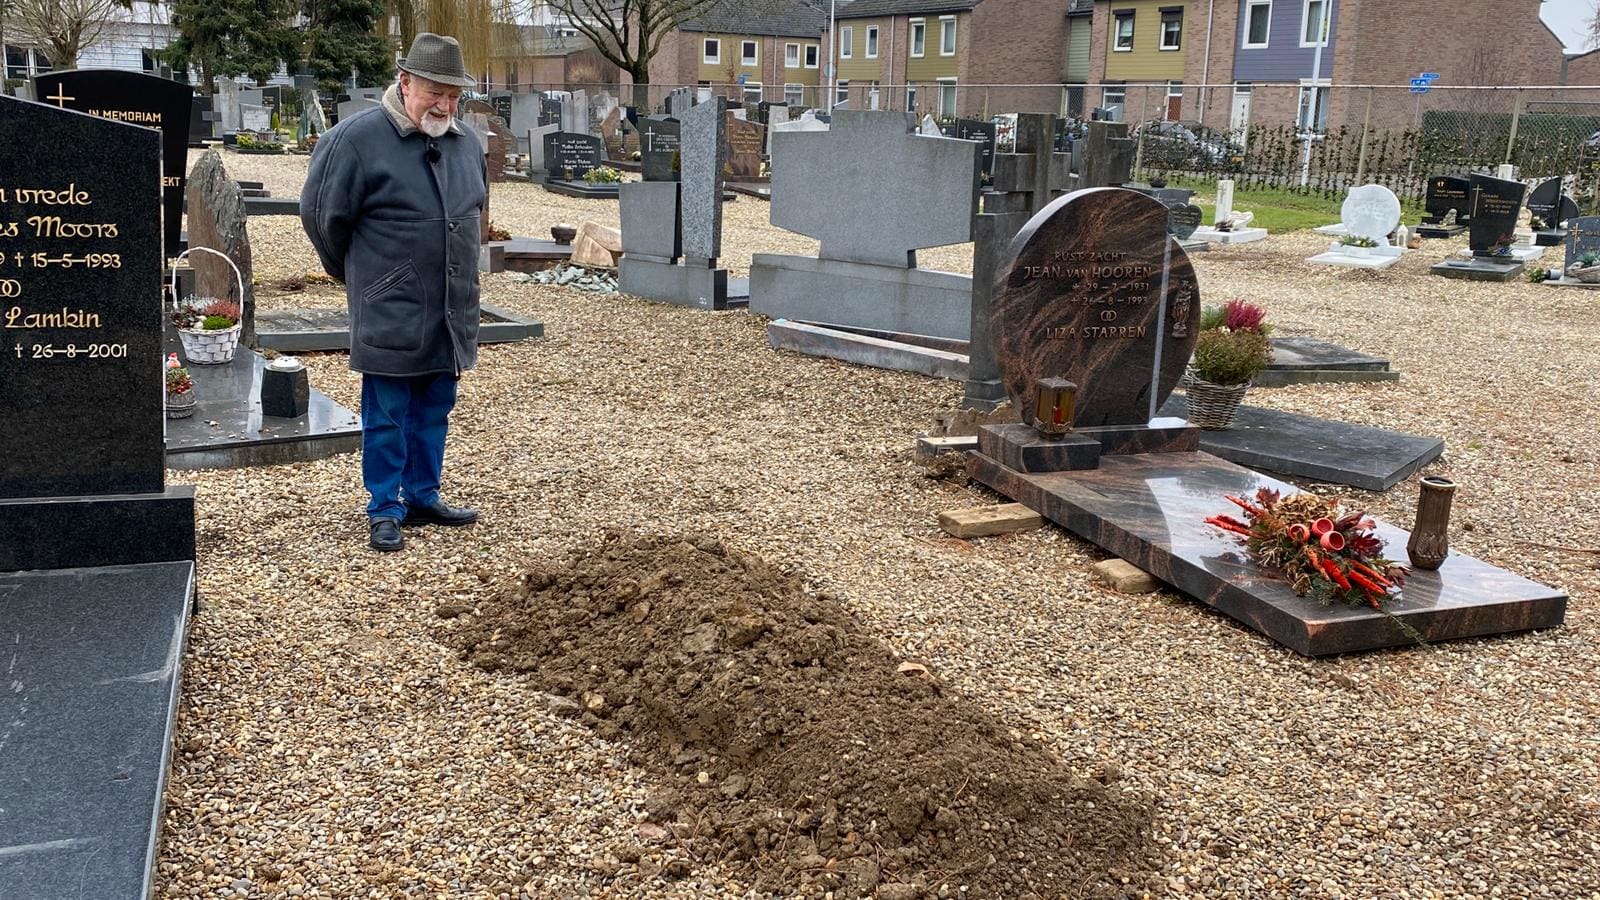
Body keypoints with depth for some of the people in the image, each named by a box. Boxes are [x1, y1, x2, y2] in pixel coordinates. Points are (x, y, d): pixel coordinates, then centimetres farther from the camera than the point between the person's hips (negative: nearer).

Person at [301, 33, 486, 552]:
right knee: (386, 418, 3)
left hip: (450, 314, 6)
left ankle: (422, 498, 27)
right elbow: (321, 213, -4)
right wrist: (355, 275, 8)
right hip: (389, 314, -6)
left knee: (434, 413, 14)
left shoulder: (465, 144, 9)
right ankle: (385, 510, 14)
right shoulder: (358, 138, -11)